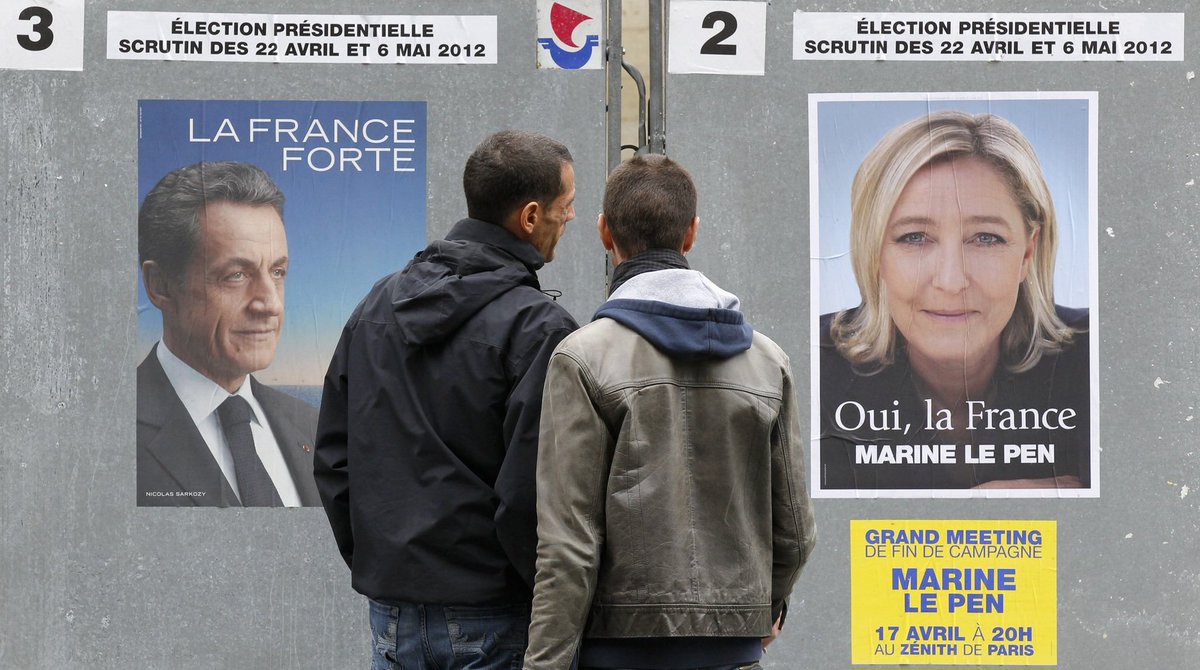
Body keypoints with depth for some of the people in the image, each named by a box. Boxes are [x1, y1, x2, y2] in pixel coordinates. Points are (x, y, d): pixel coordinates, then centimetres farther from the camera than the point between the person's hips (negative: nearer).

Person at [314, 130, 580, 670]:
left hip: (393, 615, 6)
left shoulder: (378, 305, 9)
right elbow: (531, 491, -18)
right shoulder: (538, 328, -13)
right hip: (493, 620, -6)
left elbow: (332, 458, 13)